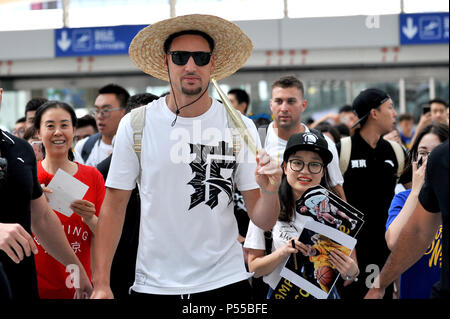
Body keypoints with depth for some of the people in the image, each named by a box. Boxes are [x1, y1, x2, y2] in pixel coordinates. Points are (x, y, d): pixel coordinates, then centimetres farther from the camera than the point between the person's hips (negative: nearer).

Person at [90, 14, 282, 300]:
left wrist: (270, 192, -23)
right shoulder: (135, 125, -4)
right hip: (153, 285, 0)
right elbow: (114, 208, 0)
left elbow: (263, 221, -2)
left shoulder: (239, 127, -2)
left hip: (224, 280, 1)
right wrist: (101, 285, -7)